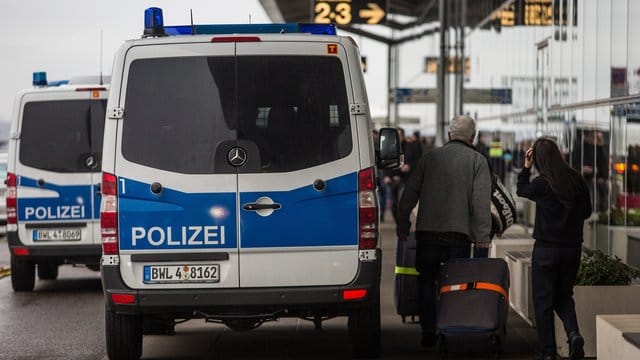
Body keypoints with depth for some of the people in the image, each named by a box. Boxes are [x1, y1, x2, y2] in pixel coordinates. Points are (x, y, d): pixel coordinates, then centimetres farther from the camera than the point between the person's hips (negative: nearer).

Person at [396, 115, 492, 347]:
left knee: (426, 281, 10)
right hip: (459, 232, -2)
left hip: (427, 232, 2)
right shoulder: (477, 160, 2)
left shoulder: (430, 157, 9)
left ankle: (428, 332, 7)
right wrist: (482, 236, -6)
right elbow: (482, 201, -6)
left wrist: (402, 225, 15)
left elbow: (409, 193, 8)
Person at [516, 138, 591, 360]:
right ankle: (573, 333, -7)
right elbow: (587, 211, 11)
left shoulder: (542, 184, -13)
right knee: (564, 296, 19)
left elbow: (521, 190, 8)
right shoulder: (577, 180, -1)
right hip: (573, 248, 4)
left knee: (543, 300, 5)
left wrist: (526, 166, 12)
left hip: (546, 248, -4)